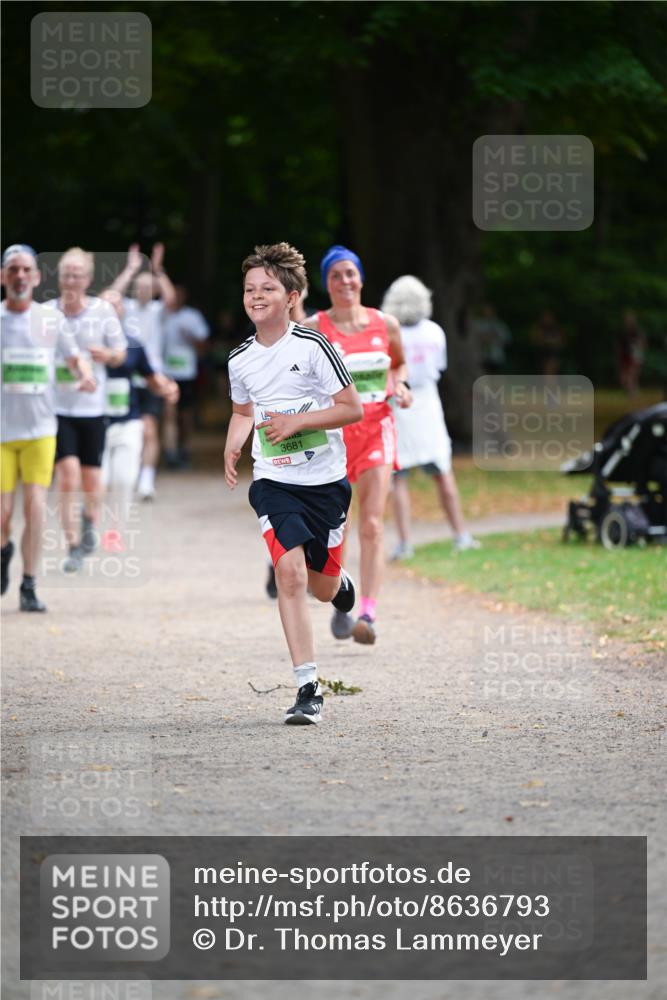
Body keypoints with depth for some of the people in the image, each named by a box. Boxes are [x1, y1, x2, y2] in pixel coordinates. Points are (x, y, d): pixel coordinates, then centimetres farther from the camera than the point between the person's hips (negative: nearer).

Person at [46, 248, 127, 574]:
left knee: (92, 478, 6)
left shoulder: (103, 311, 1)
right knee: (68, 475, -12)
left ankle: (90, 522, 38)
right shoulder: (46, 313, 0)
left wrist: (107, 354, -13)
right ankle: (73, 547, -3)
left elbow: (120, 354, 9)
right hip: (57, 407, -1)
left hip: (92, 406, 1)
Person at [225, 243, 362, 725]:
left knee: (322, 588, 8)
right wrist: (233, 449, 3)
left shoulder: (313, 346, -11)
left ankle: (338, 579, 50)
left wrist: (296, 422, -18)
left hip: (325, 481, -2)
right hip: (274, 482, 2)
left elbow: (353, 409, -9)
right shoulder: (241, 359, 3)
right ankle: (308, 689, -17)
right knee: (289, 571, -18)